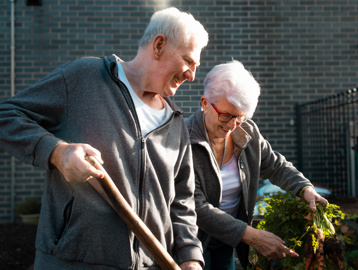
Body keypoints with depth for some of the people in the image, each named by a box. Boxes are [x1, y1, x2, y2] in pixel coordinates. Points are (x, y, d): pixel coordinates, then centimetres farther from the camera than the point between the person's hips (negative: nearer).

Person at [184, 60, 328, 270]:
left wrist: (305, 188, -12)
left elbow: (277, 166, 9)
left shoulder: (248, 132, -6)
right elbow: (197, 207, -26)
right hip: (195, 239, -5)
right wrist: (251, 236, -31)